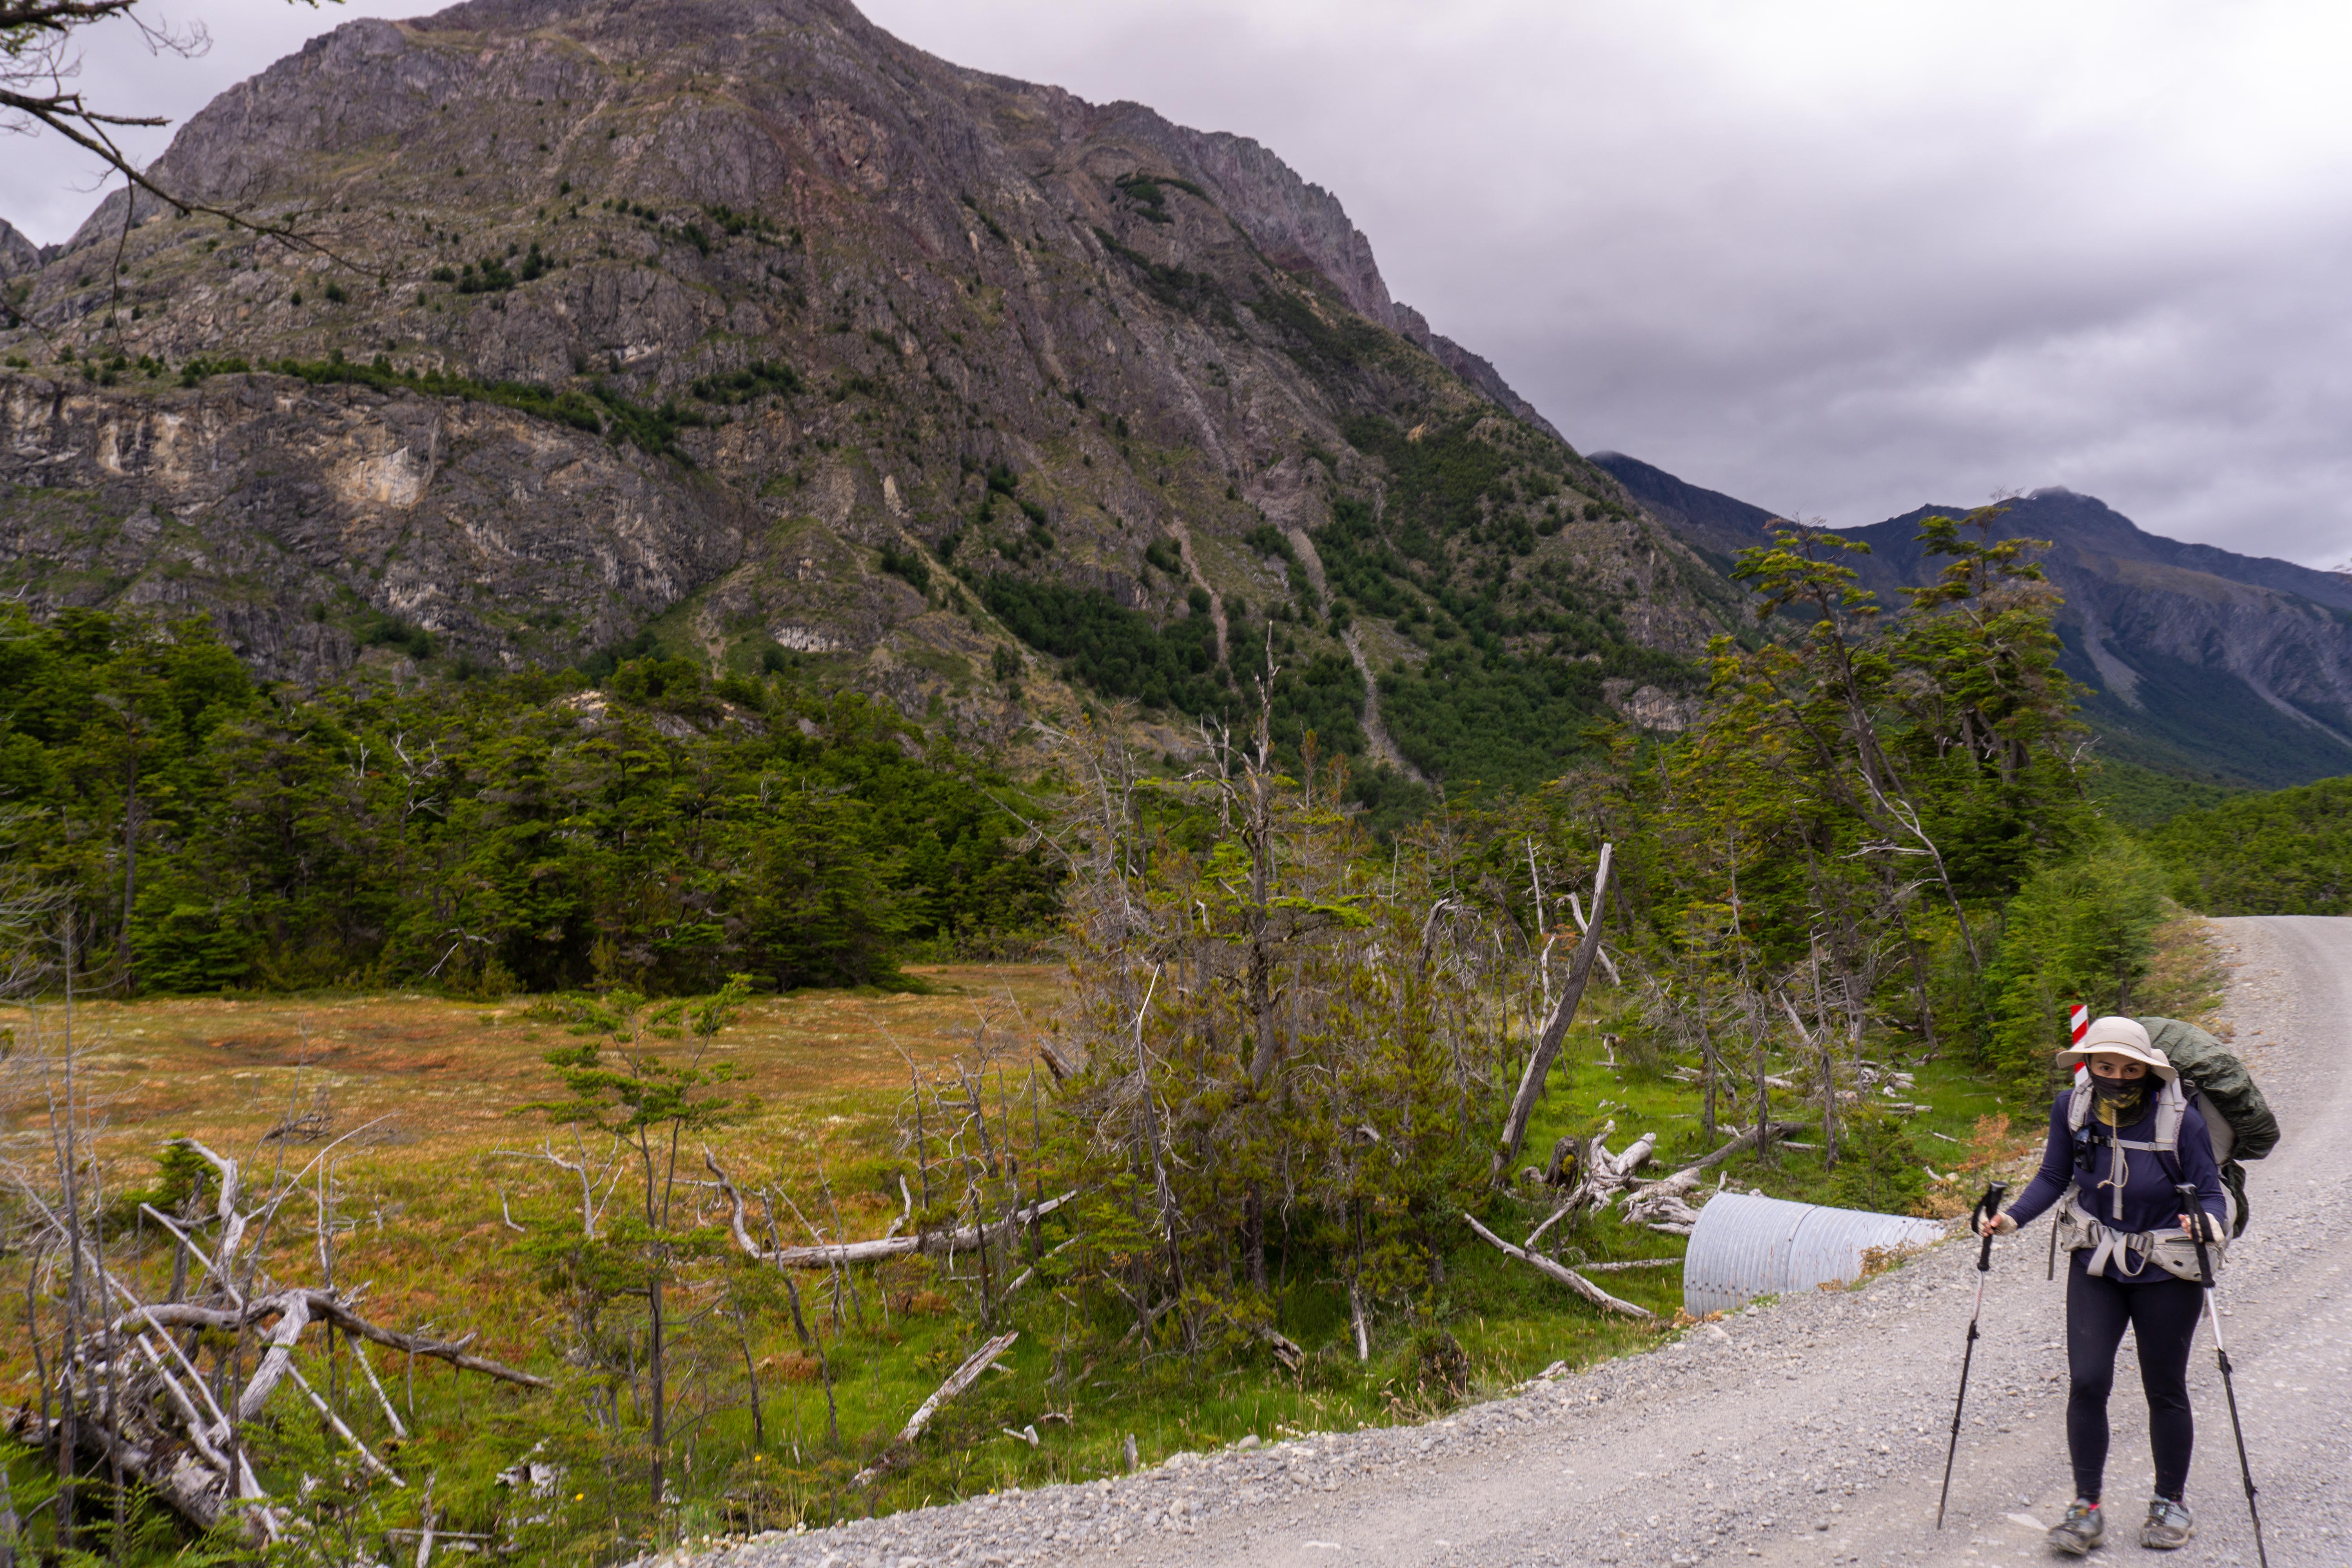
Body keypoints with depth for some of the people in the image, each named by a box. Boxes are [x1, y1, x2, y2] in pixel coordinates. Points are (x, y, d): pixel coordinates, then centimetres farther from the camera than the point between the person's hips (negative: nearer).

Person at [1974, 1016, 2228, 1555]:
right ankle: (2087, 1508, 7)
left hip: (2165, 1273, -2)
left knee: (2165, 1389, 10)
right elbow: (2053, 1178, 2)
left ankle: (2170, 1504, 31)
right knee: (2087, 1382, -7)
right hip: (2096, 1265, 2)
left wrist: (2209, 1224, -35)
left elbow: (2211, 1192, -12)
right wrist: (2012, 1218, -12)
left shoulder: (2181, 1120, -18)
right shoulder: (2072, 1108, -9)